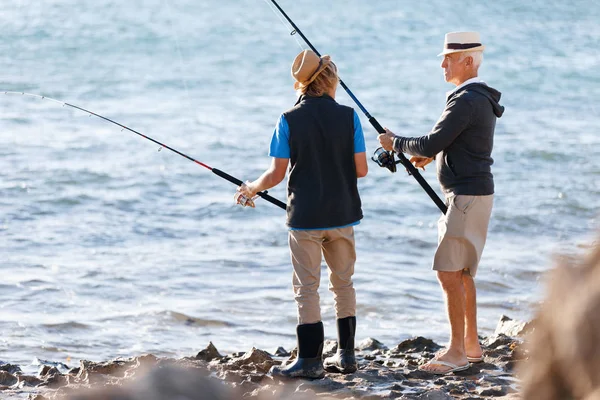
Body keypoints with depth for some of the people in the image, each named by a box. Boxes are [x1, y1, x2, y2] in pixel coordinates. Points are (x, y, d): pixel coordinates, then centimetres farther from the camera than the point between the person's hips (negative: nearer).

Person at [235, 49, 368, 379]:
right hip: (342, 215, 3)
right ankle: (346, 355, 18)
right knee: (343, 284, 14)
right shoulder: (348, 117, -3)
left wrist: (251, 189, 11)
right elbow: (361, 169, -2)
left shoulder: (289, 120, -7)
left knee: (306, 289, 1)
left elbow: (277, 174, -7)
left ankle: (310, 361, 1)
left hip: (304, 217, -2)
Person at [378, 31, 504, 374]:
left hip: (468, 195, -11)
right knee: (461, 272, 15)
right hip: (473, 193, 11)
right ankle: (471, 345, 21)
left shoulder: (467, 101, -19)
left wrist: (396, 143, -4)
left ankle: (457, 352, -7)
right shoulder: (482, 98, 14)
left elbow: (431, 143, -21)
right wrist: (430, 154, 14)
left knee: (449, 272, -9)